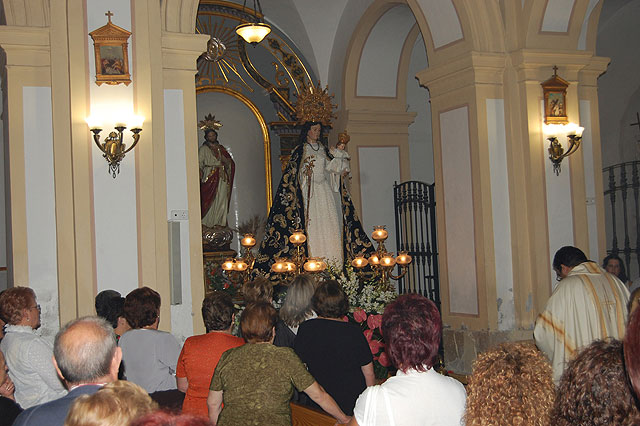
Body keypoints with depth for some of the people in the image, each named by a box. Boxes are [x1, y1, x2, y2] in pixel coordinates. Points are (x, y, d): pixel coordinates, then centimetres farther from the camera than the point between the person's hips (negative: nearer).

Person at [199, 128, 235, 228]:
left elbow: (230, 162, 17)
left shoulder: (221, 148, 18)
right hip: (209, 175, -4)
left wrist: (225, 160, -4)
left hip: (222, 176, 4)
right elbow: (199, 163, -1)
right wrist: (201, 175, -14)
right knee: (210, 199, -8)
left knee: (222, 199, 0)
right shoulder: (203, 149, 6)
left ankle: (220, 221, 6)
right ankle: (208, 222, -2)